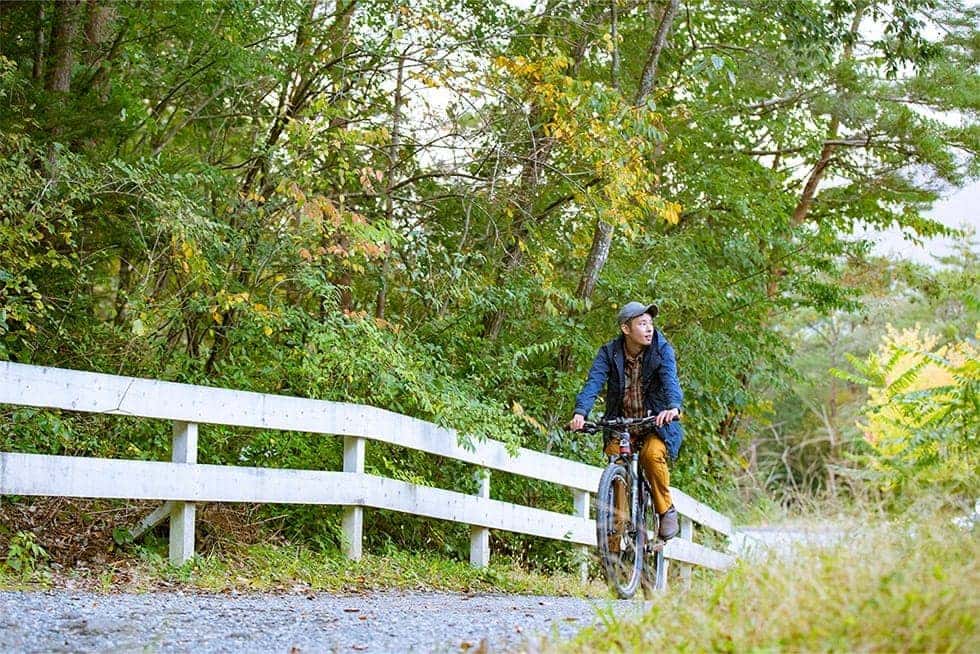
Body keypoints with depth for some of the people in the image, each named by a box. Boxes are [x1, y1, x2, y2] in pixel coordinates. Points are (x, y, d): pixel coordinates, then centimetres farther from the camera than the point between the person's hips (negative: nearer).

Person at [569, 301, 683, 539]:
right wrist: (580, 412, -37)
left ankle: (667, 510, -8)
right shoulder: (609, 353, -4)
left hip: (656, 423, -2)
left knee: (652, 454, -30)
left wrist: (673, 407, -46)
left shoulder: (662, 350, -7)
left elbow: (670, 380, -24)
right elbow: (593, 382, -18)